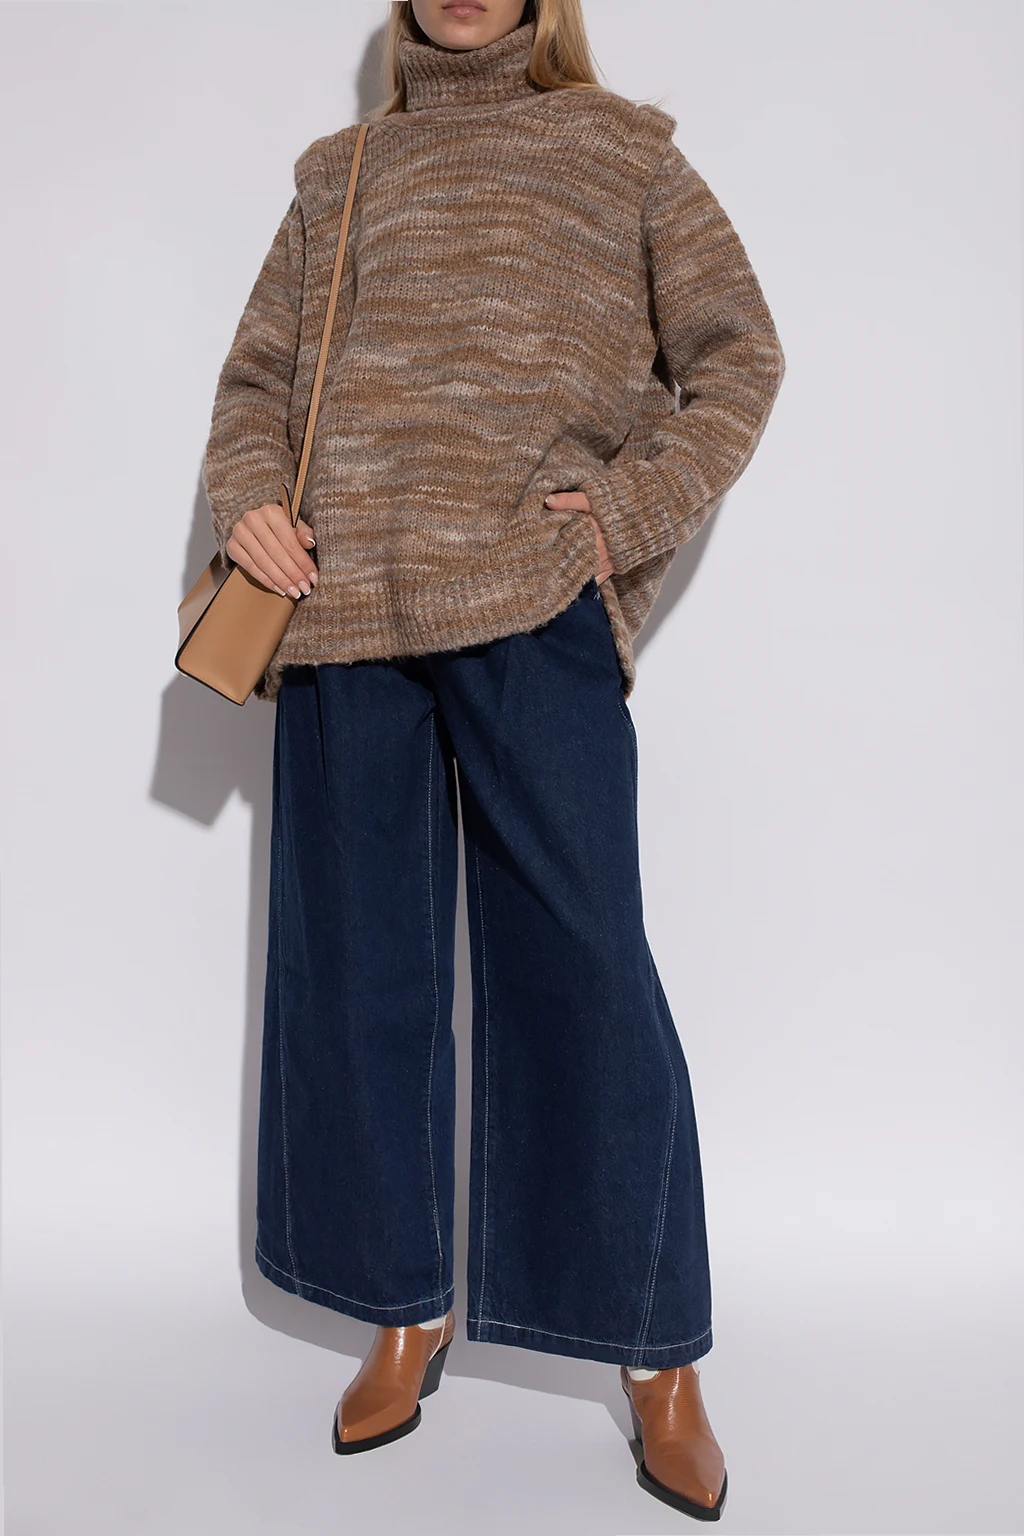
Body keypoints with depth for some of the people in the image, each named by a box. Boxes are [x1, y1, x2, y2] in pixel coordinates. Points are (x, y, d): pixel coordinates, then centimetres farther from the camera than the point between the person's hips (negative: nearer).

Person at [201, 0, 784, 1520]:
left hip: (534, 611, -3)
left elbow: (738, 356, 9)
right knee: (357, 967, 7)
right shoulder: (339, 173, 21)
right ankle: (408, 1312, 25)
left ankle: (659, 1355, 13)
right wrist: (247, 498, 2)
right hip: (343, 611, 4)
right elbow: (258, 375, 23)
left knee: (583, 970, -4)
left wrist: (632, 512, -5)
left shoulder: (619, 150, 13)